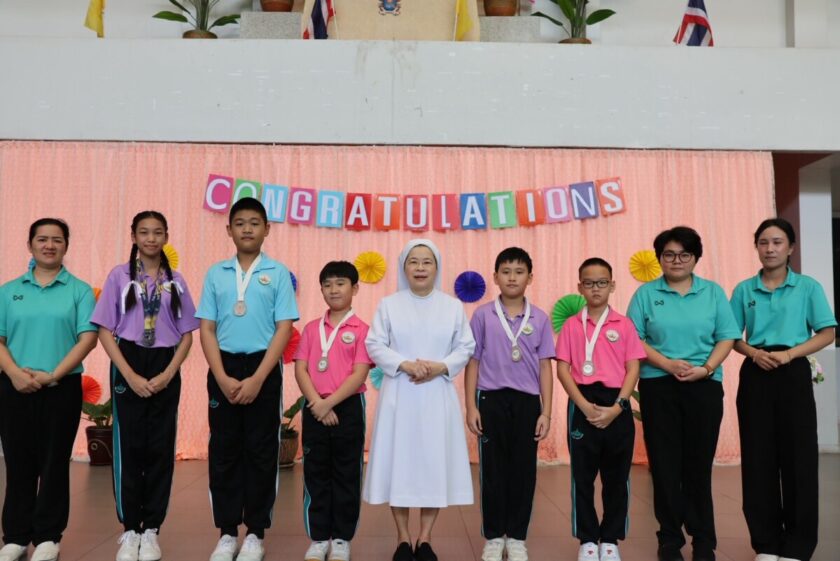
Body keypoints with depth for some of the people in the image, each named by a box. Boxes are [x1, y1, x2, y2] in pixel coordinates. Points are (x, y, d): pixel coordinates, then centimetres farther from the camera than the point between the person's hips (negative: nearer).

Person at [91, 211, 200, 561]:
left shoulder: (176, 282, 7)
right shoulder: (119, 276, 2)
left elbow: (187, 334, 6)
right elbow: (105, 331, -3)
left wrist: (167, 374, -8)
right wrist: (131, 376, -12)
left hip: (165, 370, 2)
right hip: (128, 366, -1)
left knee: (160, 447, 3)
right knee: (129, 446, 0)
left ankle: (151, 529, 13)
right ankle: (130, 530, 11)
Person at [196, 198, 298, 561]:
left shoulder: (278, 274, 0)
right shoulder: (216, 274, 7)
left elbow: (284, 329, -5)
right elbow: (207, 329, 4)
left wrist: (257, 379, -13)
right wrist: (222, 377, -8)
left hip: (262, 368, -2)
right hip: (223, 369, 2)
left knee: (261, 450, 3)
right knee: (224, 450, 6)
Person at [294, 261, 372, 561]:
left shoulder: (361, 329, -2)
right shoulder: (311, 328, 8)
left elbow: (359, 374, -10)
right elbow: (300, 370, 1)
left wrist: (330, 402, -17)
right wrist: (317, 403, -12)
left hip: (348, 407, -3)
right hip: (315, 408, 3)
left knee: (346, 475, 5)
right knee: (315, 474, 8)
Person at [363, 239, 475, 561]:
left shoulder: (453, 306, 7)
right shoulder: (389, 304, 4)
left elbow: (466, 347, 4)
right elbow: (375, 345, -2)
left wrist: (441, 367, -14)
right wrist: (404, 364, -17)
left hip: (437, 396, 1)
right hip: (399, 395, -1)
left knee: (434, 462, 2)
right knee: (399, 461, 1)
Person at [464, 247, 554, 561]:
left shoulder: (539, 318, 2)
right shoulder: (483, 315, 0)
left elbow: (545, 367, 4)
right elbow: (473, 362, 2)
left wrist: (546, 412, 0)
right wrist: (471, 407, -3)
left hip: (527, 401, 1)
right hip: (492, 400, -1)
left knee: (524, 471, 7)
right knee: (493, 470, 6)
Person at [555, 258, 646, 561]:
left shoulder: (624, 324, 3)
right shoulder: (572, 325, 3)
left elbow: (633, 369, 0)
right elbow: (562, 369, -2)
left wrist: (616, 407, -12)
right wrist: (584, 406, -13)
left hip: (616, 404, 1)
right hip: (583, 405, 0)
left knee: (616, 477, 7)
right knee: (582, 476, 5)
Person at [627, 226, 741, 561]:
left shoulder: (713, 292, 7)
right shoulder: (646, 293, 4)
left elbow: (727, 337, 3)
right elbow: (634, 339, -2)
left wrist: (706, 369, -12)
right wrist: (668, 364, -14)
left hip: (704, 386, 1)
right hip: (658, 387, 0)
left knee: (699, 463, 6)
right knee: (665, 464, 3)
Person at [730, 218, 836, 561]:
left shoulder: (808, 287, 1)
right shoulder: (744, 290, 7)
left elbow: (827, 334, -2)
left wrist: (788, 354, -15)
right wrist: (755, 353, -11)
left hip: (793, 374, -2)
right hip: (755, 376, 2)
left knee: (797, 457, 1)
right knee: (758, 458, 5)